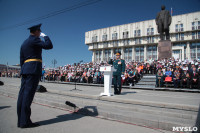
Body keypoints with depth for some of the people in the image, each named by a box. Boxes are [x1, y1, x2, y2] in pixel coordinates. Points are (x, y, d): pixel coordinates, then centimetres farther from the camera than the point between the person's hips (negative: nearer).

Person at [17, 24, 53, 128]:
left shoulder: (24, 43, 24)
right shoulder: (34, 39, -1)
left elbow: (21, 60, 22)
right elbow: (49, 45, -8)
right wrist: (44, 36, 8)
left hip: (25, 69, 9)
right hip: (34, 69, -9)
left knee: (22, 94, 4)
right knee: (28, 94, -12)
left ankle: (20, 120, 7)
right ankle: (25, 121, -11)